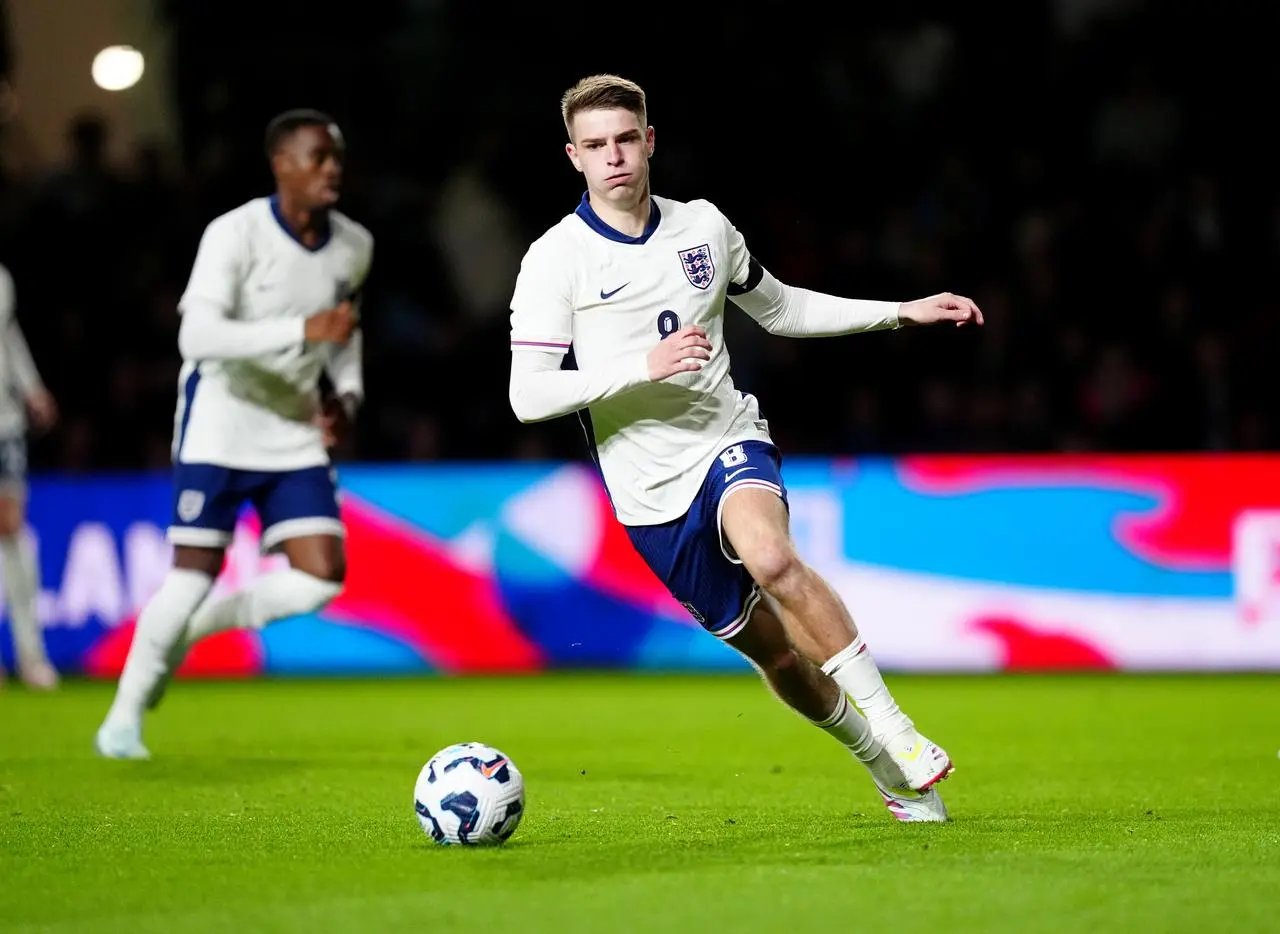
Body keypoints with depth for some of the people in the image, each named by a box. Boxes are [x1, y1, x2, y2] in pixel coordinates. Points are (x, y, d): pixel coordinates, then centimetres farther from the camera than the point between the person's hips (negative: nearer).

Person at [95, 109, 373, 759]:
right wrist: (304, 330, -34)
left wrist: (347, 395, 5)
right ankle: (124, 717, 11)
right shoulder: (235, 234, -17)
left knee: (322, 578, -8)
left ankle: (193, 627, 16)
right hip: (219, 424, -5)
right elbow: (197, 337, -29)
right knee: (194, 575, -8)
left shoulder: (354, 246, 3)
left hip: (296, 435, 6)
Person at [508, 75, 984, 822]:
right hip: (652, 490, 0)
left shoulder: (703, 226, 3)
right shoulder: (555, 260, -9)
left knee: (770, 557, -33)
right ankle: (887, 767, 28)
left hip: (730, 442, 1)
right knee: (772, 651, 5)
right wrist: (646, 366, -25)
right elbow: (527, 397, -15)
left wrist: (902, 312, 16)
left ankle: (892, 724, -24)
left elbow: (777, 308, 21)